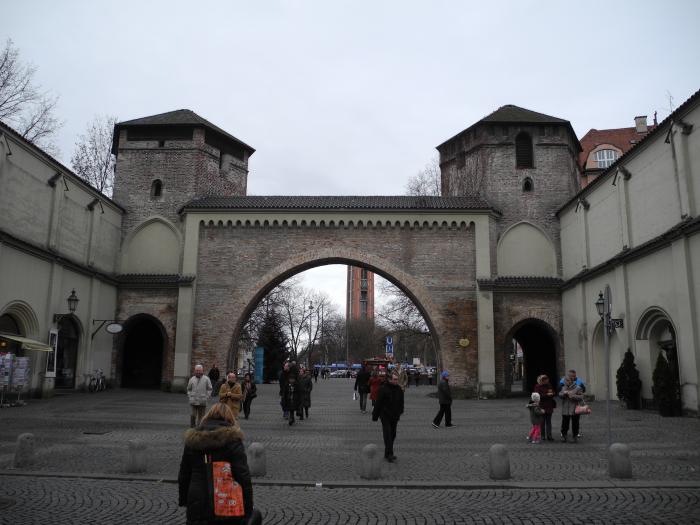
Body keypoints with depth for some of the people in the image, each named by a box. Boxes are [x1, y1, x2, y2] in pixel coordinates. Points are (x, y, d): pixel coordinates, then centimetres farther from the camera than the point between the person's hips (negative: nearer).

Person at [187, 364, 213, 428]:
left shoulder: (206, 379, 3)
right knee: (193, 414, -7)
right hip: (193, 401, 1)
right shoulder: (192, 379, 8)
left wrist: (207, 397, -3)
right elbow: (189, 389, 18)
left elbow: (210, 389, 6)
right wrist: (189, 396, 7)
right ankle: (192, 426, 8)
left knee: (201, 415, 4)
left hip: (202, 401, 0)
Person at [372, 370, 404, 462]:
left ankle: (387, 454, 21)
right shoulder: (383, 389, -13)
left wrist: (400, 413, 15)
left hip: (395, 416, 6)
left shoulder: (399, 389, 4)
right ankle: (389, 454, -10)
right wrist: (375, 416, -9)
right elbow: (378, 403, -11)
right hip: (385, 416, -6)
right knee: (387, 434, -11)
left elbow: (401, 403, 16)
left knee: (393, 435, 11)